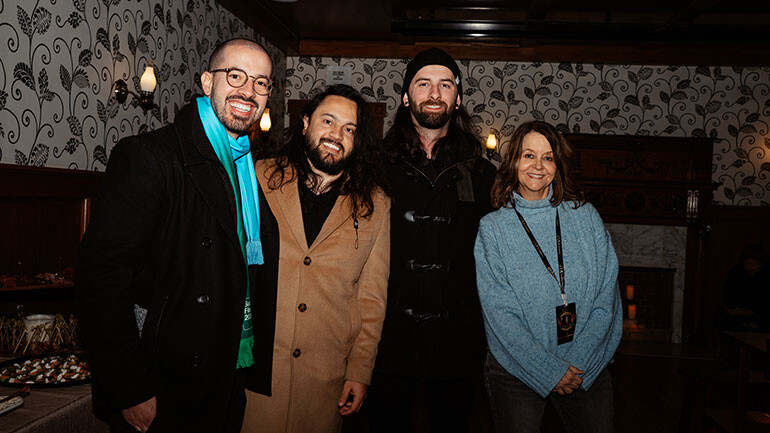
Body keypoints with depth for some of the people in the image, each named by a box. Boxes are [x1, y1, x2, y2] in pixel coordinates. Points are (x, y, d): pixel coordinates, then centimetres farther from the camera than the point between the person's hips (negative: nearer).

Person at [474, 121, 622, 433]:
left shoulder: (586, 217, 2)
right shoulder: (493, 227, -4)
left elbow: (606, 296, -2)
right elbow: (499, 311, -9)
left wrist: (581, 363, -11)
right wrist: (549, 371, -14)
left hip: (588, 369, 2)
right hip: (517, 371, -2)